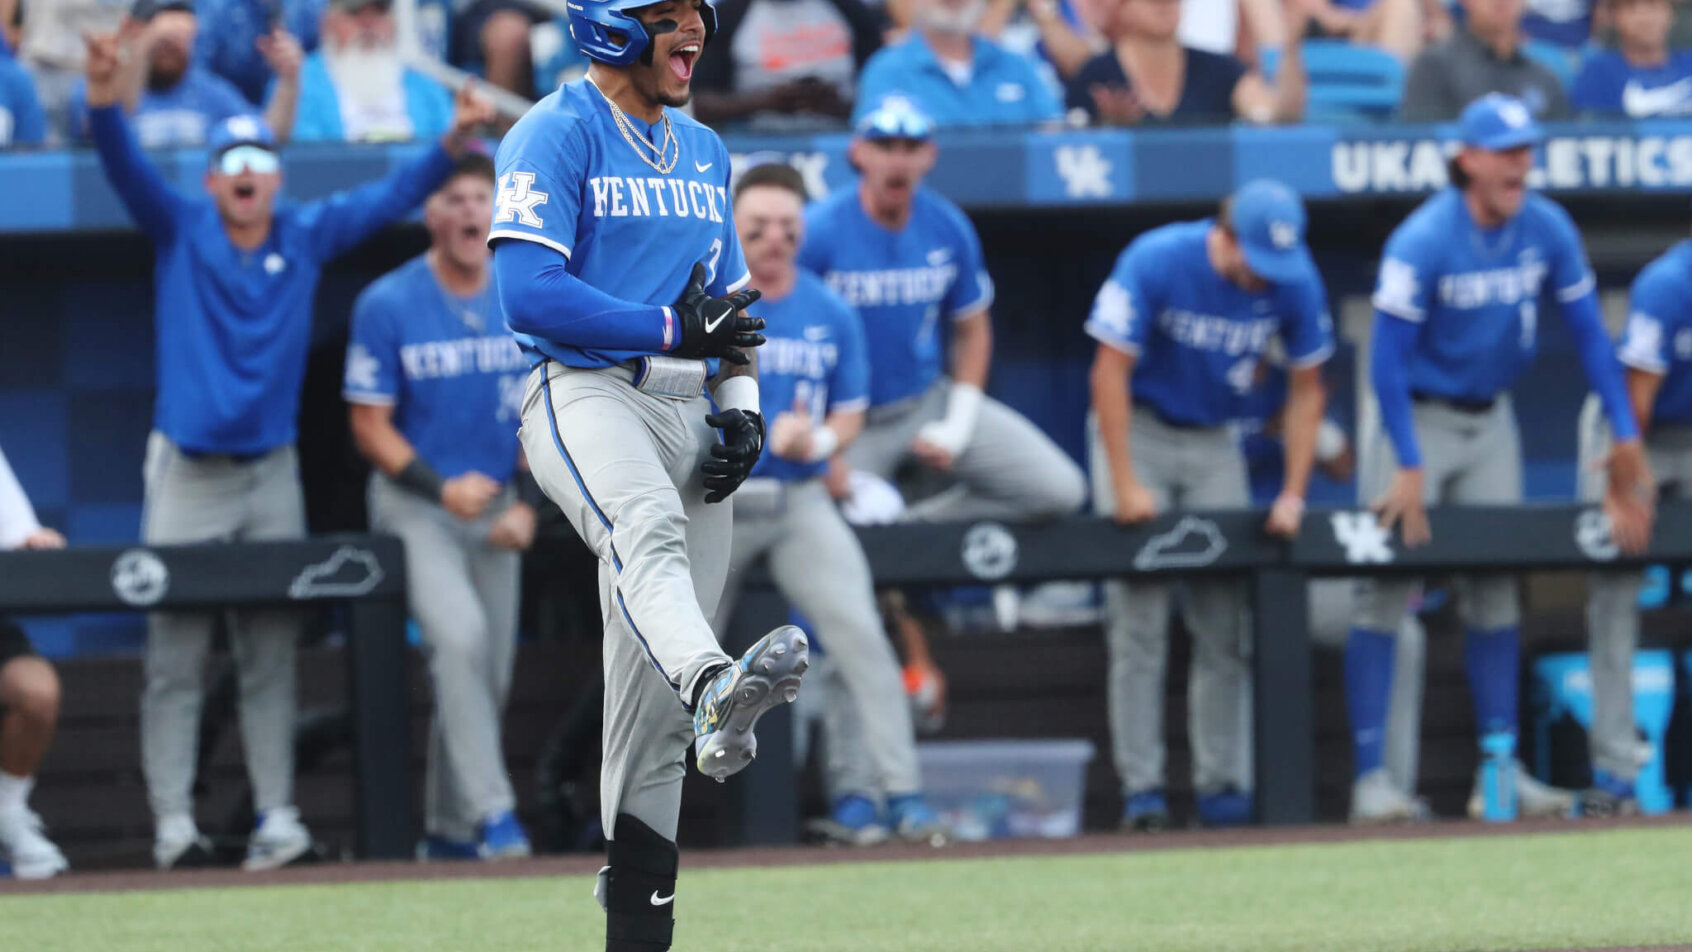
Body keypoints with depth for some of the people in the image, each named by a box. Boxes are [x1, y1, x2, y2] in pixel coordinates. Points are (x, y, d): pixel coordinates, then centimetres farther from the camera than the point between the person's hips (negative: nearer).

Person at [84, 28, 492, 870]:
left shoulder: (308, 237, 5)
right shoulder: (180, 230, -2)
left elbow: (391, 198, 1)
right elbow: (126, 169, -17)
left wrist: (451, 144, -16)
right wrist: (104, 103, -36)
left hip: (272, 474, 3)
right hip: (186, 475, -3)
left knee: (270, 659, 4)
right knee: (174, 658, -4)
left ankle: (275, 817, 6)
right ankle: (172, 825, -5)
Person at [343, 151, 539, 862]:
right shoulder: (387, 306, -10)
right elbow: (370, 425, -7)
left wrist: (526, 503, -4)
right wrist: (443, 489, -20)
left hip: (496, 505, 5)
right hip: (415, 504, -5)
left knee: (490, 673, 5)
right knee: (458, 635, -26)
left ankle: (450, 830, 19)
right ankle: (491, 811, -27)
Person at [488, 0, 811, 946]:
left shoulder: (705, 152, 21)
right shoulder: (556, 134, -2)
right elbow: (530, 294, -13)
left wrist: (742, 407, 8)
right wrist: (669, 329, -16)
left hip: (689, 410, 7)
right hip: (585, 393, -7)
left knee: (654, 700, 3)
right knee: (647, 530, -40)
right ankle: (717, 691, -70)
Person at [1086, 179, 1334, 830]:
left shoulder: (1295, 282, -13)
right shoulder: (1155, 263, -23)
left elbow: (1306, 387, -2)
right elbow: (1111, 370, -19)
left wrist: (1293, 494, -8)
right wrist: (1125, 485, -21)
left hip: (1214, 442, 3)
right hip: (1136, 431, -3)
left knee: (1225, 619, -3)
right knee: (1139, 619, -10)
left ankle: (1222, 784, 3)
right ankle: (1141, 787, -10)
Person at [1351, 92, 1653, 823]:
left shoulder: (1547, 231, -6)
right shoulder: (1423, 242, -21)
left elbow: (1588, 333, 1)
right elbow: (1387, 359, -21)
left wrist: (1626, 434, -4)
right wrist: (1410, 468, -24)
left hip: (1490, 420, 5)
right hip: (1416, 416, -5)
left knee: (1495, 595, 7)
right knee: (1387, 593, -9)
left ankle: (1500, 769, 13)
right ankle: (1369, 777, -9)